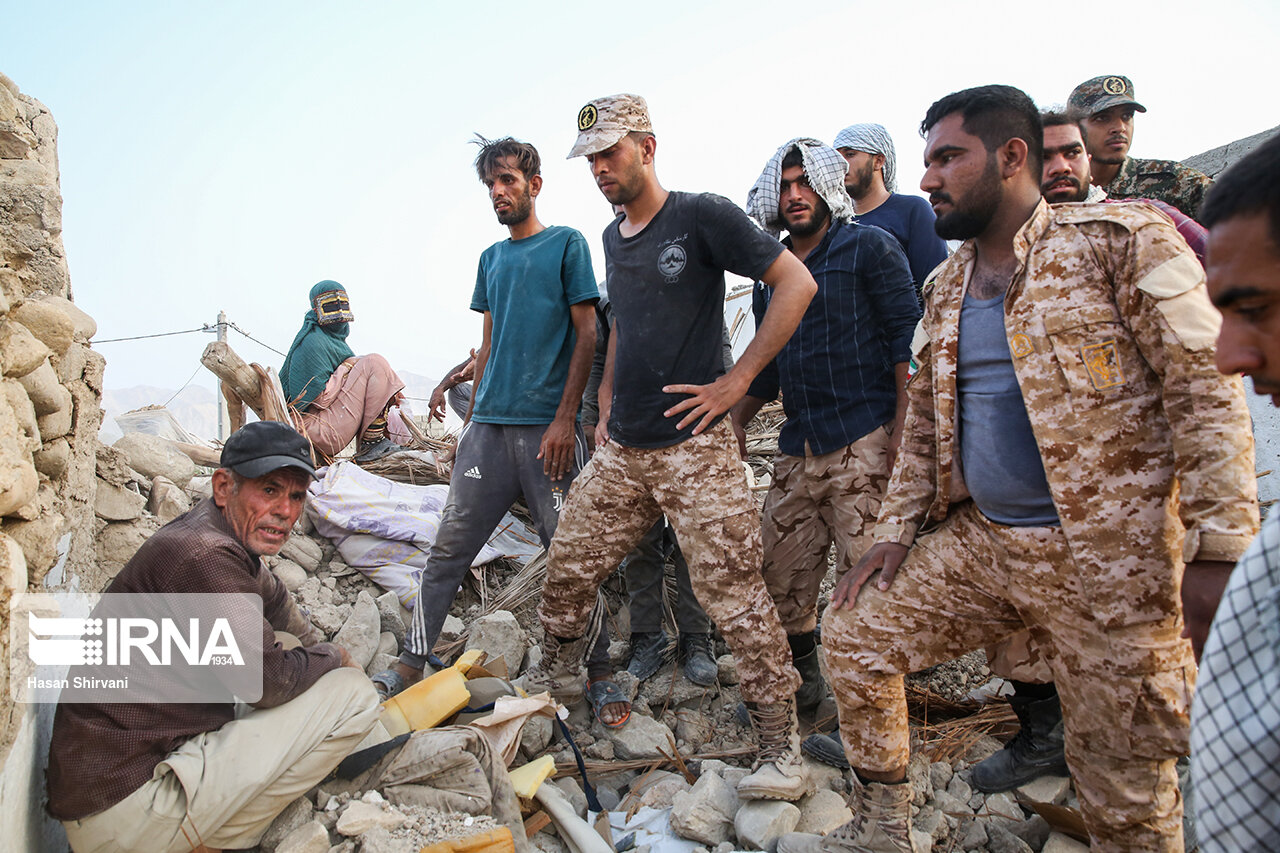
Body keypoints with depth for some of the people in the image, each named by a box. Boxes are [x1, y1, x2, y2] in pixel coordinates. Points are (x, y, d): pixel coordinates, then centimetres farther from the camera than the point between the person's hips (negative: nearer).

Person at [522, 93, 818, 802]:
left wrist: (734, 383, -14)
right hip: (620, 450, 7)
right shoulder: (612, 237, 16)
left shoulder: (702, 216, -6)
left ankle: (781, 748, 8)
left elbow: (796, 283, -10)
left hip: (693, 448, -7)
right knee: (567, 569, 13)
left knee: (733, 595, -6)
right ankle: (553, 677, 38)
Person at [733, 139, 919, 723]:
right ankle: (801, 680, 27)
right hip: (797, 448, 6)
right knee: (781, 573, 8)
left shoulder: (868, 247, 2)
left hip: (863, 440, -6)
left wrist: (902, 429, -13)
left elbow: (908, 335, -5)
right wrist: (735, 419, 13)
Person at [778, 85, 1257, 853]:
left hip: (1108, 557, -6)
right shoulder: (946, 287, 13)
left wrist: (1219, 550, -17)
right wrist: (896, 530, 9)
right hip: (977, 540, 6)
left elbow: (1207, 388, -12)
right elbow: (924, 420, 17)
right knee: (854, 633, 6)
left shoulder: (1122, 237, -7)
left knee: (1125, 787, 4)